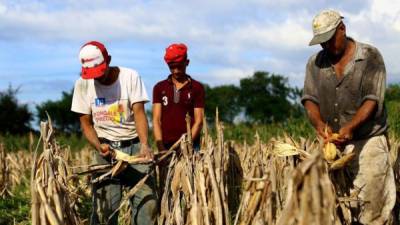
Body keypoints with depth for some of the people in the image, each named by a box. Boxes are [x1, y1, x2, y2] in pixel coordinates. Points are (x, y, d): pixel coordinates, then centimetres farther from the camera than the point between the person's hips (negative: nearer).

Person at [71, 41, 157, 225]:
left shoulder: (130, 77, -6)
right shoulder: (83, 84, -2)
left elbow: (139, 113, -13)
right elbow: (86, 123, 3)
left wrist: (144, 145, -28)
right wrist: (98, 146, -15)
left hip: (134, 146, 0)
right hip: (106, 147, 1)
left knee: (147, 201, -9)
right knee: (104, 205, -7)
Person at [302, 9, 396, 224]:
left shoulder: (370, 56, -3)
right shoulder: (315, 63, 10)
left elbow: (372, 100, -10)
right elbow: (309, 99, 5)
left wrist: (351, 126, -26)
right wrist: (318, 122, -17)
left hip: (368, 141, -3)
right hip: (333, 144, 3)